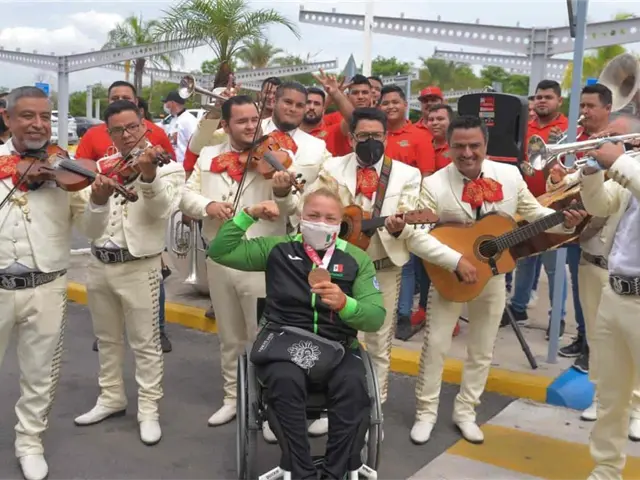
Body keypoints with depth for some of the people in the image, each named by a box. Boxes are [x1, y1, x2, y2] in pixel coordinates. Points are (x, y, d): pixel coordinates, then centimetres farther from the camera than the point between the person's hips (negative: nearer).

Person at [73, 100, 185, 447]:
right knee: (107, 339, 18)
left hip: (138, 266, -5)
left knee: (145, 343, 3)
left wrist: (147, 175, -36)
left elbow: (161, 210, -22)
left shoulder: (167, 167, -5)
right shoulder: (101, 167, 9)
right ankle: (111, 399, 33)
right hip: (98, 264, 5)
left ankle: (148, 410, 14)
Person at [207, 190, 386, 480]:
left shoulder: (357, 259, 6)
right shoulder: (278, 248, 8)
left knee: (353, 384, -31)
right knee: (285, 379, -34)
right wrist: (249, 215, -3)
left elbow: (376, 317, -2)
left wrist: (344, 303, -23)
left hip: (336, 348, 1)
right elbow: (219, 252, 6)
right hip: (284, 341, 0)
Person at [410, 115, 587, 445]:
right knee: (435, 345, 3)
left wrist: (565, 222, -16)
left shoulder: (510, 175, -6)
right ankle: (426, 412, 19)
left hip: (493, 275, 3)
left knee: (482, 350, 11)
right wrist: (457, 261, -29)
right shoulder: (434, 185, -17)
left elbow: (533, 212, 3)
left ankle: (465, 412, 26)